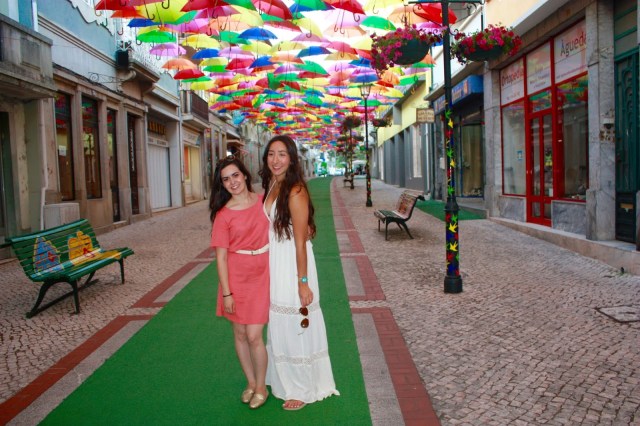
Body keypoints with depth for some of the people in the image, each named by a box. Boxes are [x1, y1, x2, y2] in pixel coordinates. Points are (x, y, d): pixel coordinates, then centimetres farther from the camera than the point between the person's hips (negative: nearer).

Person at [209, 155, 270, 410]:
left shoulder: (264, 201, -1)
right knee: (239, 334, 11)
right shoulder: (223, 215, -7)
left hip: (261, 274, 0)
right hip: (236, 276, 0)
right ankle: (251, 383, 34)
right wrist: (226, 293, -8)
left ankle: (261, 387, 21)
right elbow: (221, 256, -7)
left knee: (254, 335, -2)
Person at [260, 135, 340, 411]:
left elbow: (300, 241, -18)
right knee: (278, 326, 20)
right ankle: (285, 382, 40)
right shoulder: (270, 187, 7)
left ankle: (303, 390, 25)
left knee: (295, 327, 6)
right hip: (273, 267, 8)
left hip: (292, 267, -8)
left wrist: (303, 282, -17)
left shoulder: (295, 192, -18)